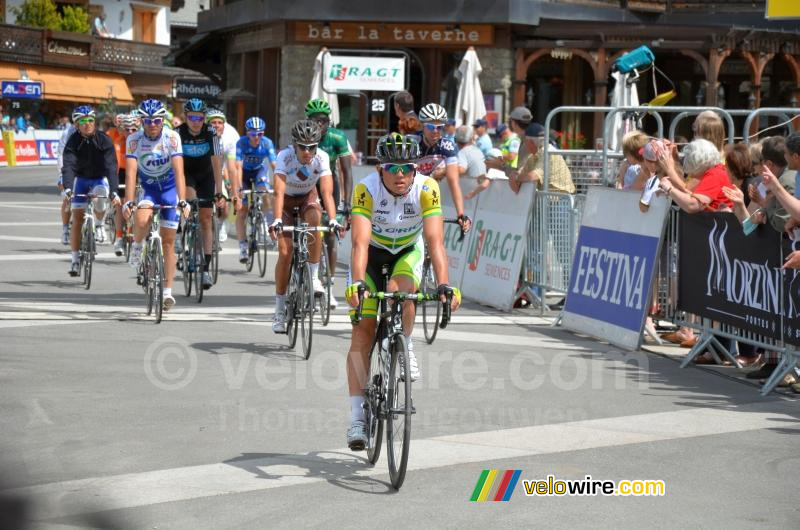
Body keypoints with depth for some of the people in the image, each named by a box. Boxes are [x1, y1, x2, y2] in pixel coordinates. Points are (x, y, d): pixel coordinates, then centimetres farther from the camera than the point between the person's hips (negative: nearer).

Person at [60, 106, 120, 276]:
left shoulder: (104, 140, -20)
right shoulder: (73, 141, -17)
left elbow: (111, 166, -29)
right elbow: (68, 166, -29)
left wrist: (114, 191, -42)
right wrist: (67, 188, -46)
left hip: (100, 179, -1)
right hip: (81, 179, 1)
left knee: (99, 197, -34)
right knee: (77, 219, -7)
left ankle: (99, 223, -1)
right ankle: (75, 259, 3)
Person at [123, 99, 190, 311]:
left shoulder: (172, 138, -22)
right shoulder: (134, 140, -18)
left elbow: (179, 171, -29)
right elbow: (131, 173, -25)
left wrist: (182, 201, -40)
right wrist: (128, 202, -37)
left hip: (169, 189, 0)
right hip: (147, 188, 0)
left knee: (168, 242, -1)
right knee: (141, 221, -31)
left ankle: (168, 291, 7)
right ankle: (137, 245, 3)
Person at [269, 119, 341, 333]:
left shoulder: (321, 158, -26)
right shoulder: (285, 156, -30)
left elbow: (327, 192, -34)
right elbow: (279, 192, -39)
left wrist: (332, 220, -49)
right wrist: (277, 220, -54)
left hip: (308, 197, 1)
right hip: (287, 199, -1)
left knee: (315, 219, -35)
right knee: (285, 252, -13)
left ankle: (314, 276, -21)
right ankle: (279, 309, -1)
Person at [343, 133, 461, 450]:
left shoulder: (426, 189, -27)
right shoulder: (366, 189, -30)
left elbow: (435, 240, -34)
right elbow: (360, 242, -39)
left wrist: (444, 284, -47)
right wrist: (357, 283, -54)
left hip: (407, 252, 0)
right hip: (373, 254, 0)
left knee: (400, 292, -34)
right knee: (362, 332, -10)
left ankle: (404, 348, -3)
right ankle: (357, 415, -7)